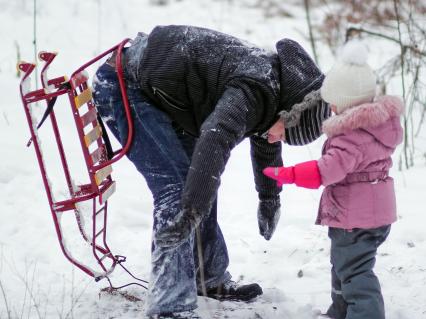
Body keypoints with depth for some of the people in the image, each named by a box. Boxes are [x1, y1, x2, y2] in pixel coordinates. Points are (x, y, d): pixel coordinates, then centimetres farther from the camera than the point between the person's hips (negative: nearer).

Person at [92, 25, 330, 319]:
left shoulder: (271, 82, 6)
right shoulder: (254, 88, -27)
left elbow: (266, 144, 27)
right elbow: (215, 142, -43)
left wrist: (270, 199, 39)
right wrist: (190, 213, -47)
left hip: (158, 94, 11)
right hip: (125, 86, -11)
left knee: (197, 182, 17)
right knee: (177, 188, -19)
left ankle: (211, 280, 33)